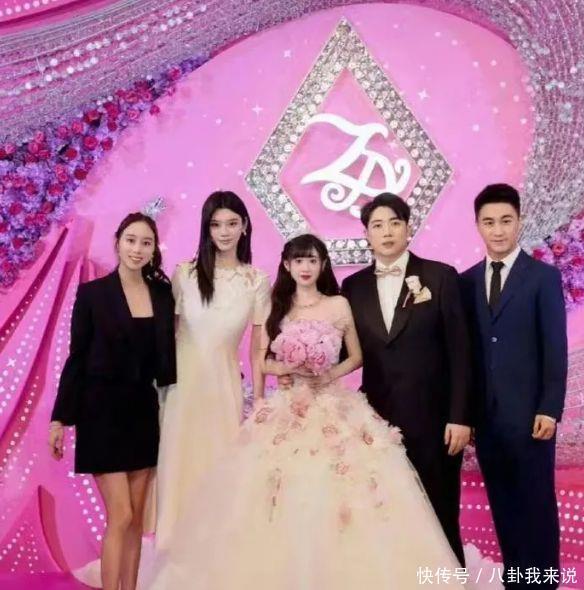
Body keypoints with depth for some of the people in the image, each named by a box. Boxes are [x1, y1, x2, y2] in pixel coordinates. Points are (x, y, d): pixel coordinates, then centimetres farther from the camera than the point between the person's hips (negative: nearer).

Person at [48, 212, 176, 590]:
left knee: (136, 518, 11)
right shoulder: (92, 293, -7)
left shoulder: (162, 293, 4)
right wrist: (61, 418, -6)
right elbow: (77, 359, -5)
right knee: (120, 517, -4)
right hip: (103, 412, -4)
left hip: (144, 412, 4)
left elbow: (166, 357, 7)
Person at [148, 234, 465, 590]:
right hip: (288, 410, 2)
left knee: (336, 494, -6)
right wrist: (286, 368, -10)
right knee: (285, 496, -2)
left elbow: (356, 358, 9)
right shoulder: (276, 307, 9)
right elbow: (262, 361, 9)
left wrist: (331, 374, -8)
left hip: (334, 409, -1)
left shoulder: (338, 305, 4)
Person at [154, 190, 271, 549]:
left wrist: (258, 404, 2)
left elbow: (258, 349, 2)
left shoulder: (257, 281, 0)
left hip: (224, 384, 0)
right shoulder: (185, 273, -2)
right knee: (180, 468, 7)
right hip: (182, 381, 0)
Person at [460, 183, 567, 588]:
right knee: (503, 505, 12)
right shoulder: (467, 281, 9)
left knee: (537, 504, 6)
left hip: (528, 413, -4)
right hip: (485, 415, 4)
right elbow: (466, 348, 8)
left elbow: (555, 349, -6)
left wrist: (549, 409, -12)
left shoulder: (544, 277, -2)